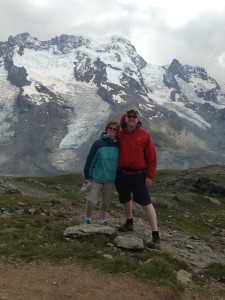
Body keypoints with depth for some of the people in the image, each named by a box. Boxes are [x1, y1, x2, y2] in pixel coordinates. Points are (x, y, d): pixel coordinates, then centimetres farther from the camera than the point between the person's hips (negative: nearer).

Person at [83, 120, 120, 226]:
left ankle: (104, 219, 34)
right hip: (96, 178, -3)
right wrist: (87, 176, -6)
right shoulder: (98, 143, -9)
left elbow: (119, 162, 8)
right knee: (91, 201, 0)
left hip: (110, 179, 3)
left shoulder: (118, 145, -1)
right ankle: (88, 219, 23)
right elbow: (90, 160, -6)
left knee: (106, 201, 15)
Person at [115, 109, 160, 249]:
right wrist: (115, 171, 8)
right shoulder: (120, 135, 3)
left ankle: (156, 236, -3)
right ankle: (129, 223, 45)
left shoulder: (145, 135, -7)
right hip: (122, 174, 5)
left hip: (139, 175, -4)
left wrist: (150, 176, -10)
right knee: (125, 200, 20)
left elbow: (152, 157, -7)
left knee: (146, 203, -7)